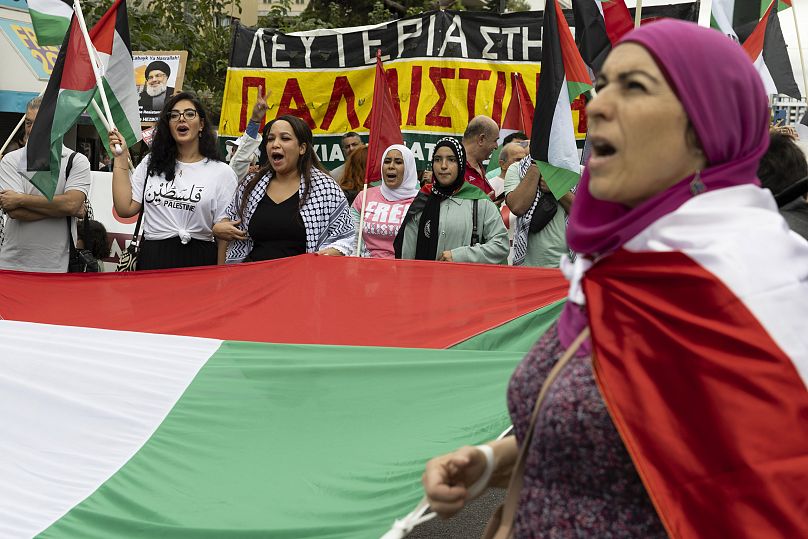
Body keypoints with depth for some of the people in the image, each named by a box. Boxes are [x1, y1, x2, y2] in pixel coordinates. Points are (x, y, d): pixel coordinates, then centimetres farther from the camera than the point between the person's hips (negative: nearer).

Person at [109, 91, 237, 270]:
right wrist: (121, 157, 4)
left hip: (198, 261, -2)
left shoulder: (222, 172, 1)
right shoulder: (151, 165, 13)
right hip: (152, 260, 2)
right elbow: (126, 208, 3)